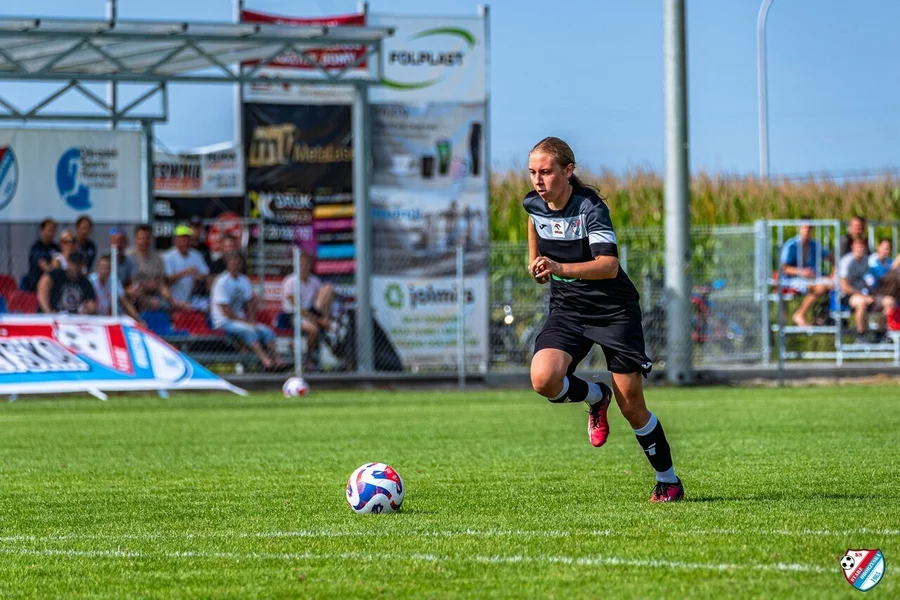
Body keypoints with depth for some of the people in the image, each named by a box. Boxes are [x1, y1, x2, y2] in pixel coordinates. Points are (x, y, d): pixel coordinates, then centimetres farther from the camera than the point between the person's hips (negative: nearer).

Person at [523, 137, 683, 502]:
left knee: (632, 407, -2)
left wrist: (560, 267, -47)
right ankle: (595, 398, 10)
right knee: (544, 380, -23)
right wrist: (535, 259, 19)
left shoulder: (590, 208, -21)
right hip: (566, 309, 5)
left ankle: (668, 481, 19)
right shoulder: (534, 204, -3)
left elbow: (609, 265, -34)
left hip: (614, 310, -5)